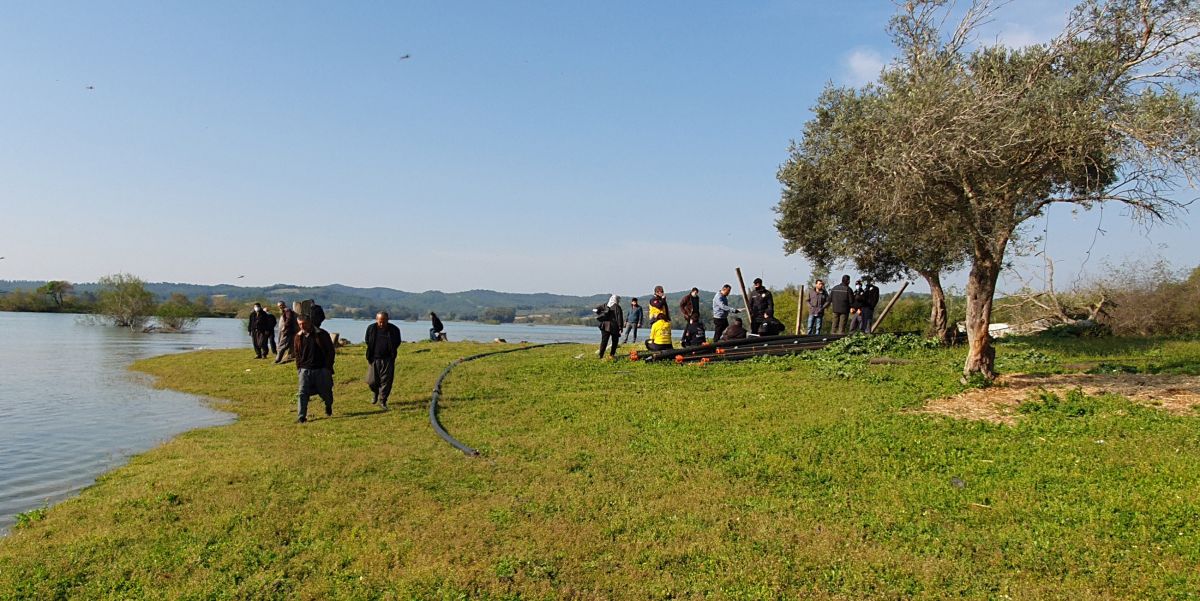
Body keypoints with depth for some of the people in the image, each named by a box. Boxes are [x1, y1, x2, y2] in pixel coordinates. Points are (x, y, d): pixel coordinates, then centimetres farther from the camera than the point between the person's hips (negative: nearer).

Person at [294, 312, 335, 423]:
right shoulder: (298, 337, 6)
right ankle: (301, 417, -6)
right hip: (305, 370, 2)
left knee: (325, 392, 10)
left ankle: (328, 406, 40)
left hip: (321, 369, -2)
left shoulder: (321, 334, -5)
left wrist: (328, 367, -7)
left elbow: (330, 351, -2)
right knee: (302, 393, -9)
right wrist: (298, 369, 7)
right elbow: (297, 355, 16)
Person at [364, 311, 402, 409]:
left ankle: (382, 400, 12)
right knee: (372, 381, 3)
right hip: (375, 359, 1)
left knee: (386, 381, -1)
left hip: (388, 360, -1)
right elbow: (367, 341, 14)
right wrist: (370, 353, 10)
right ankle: (376, 393, 35)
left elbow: (397, 343, 10)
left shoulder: (394, 329, -6)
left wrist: (391, 352, 4)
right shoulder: (371, 328, -2)